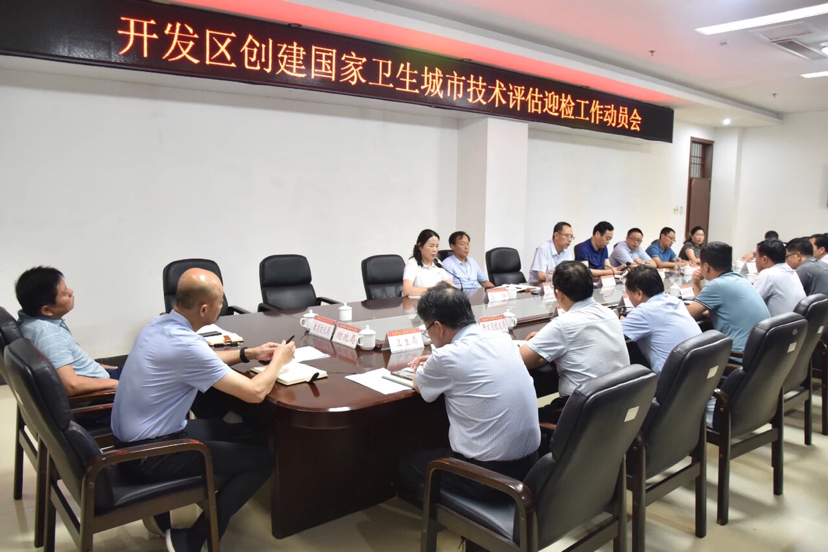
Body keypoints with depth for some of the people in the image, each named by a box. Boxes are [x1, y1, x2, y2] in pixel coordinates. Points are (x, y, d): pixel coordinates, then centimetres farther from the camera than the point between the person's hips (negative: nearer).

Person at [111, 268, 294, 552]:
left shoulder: (161, 324, 1)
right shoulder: (184, 344, -28)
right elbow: (255, 392, -23)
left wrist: (248, 353, 14)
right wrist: (279, 360, -5)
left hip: (133, 438, 9)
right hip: (149, 454, -9)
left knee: (253, 437, 13)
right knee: (262, 459, -5)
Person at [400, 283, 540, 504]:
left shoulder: (447, 357, -18)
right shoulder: (503, 339, 1)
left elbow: (419, 386, 6)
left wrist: (421, 369, 26)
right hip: (529, 462, 7)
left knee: (407, 464, 18)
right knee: (440, 451, 32)